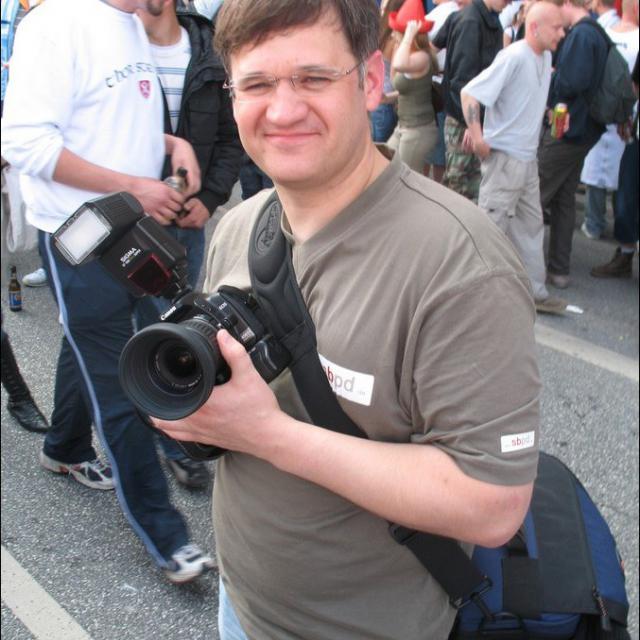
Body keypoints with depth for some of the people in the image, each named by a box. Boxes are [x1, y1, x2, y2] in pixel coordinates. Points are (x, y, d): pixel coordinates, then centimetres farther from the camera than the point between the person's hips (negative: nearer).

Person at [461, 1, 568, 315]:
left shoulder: (545, 57, 9)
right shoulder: (514, 57, -18)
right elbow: (469, 93, -22)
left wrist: (553, 114, 8)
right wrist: (478, 138, -24)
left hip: (528, 157, 9)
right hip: (504, 157, -9)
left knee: (532, 227, 14)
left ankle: (534, 292, 25)